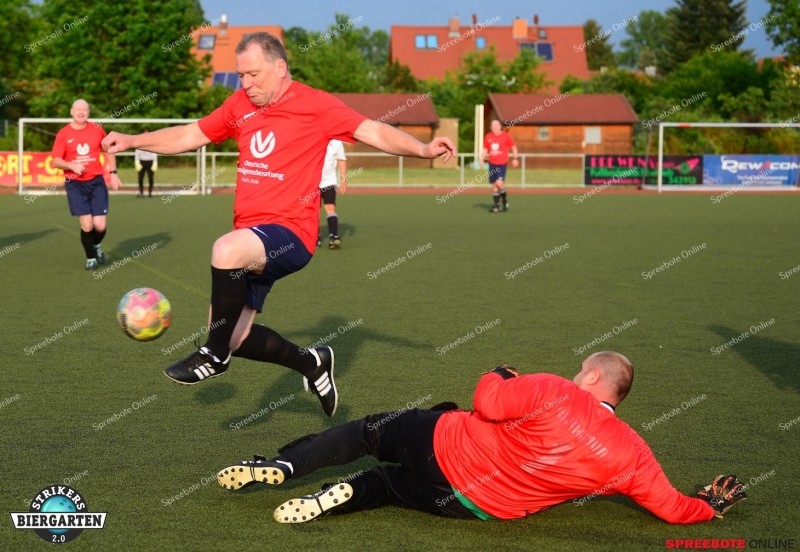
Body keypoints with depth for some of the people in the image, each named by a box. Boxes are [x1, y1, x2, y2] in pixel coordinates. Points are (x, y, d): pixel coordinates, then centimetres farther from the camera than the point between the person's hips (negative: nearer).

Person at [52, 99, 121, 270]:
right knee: (86, 224, -9)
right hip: (75, 184, -1)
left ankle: (97, 245, 30)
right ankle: (91, 258, 15)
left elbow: (109, 151, 15)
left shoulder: (97, 129, 3)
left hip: (96, 181, 1)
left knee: (100, 225, -6)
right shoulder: (63, 134, -2)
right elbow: (55, 161, -2)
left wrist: (113, 173, 6)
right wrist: (72, 165, -20)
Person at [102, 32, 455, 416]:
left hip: (290, 234, -7)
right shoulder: (240, 105, 11)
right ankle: (311, 363, 28)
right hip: (252, 244, 7)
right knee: (233, 337, 6)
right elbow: (190, 136, 21)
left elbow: (374, 132, -10)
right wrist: (133, 140, 15)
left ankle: (215, 356, -16)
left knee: (226, 250, -36)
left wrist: (422, 149, -26)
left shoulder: (315, 105, -5)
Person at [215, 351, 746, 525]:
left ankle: (280, 466, 11)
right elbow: (674, 507, 1)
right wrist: (711, 505, 21)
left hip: (446, 447, -4)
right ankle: (340, 497, -2)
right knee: (384, 484, 27)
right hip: (487, 508, 4)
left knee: (369, 431, 20)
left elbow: (489, 402, -21)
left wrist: (498, 377, 2)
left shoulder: (557, 394, -19)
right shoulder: (633, 456, -8)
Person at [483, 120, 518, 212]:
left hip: (502, 164, -4)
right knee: (494, 185, 4)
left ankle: (504, 200, 6)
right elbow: (485, 149, 17)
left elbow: (513, 147, 2)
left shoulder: (506, 136, -3)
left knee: (499, 183, -20)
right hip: (492, 163, 4)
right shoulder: (488, 137, 7)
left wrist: (515, 158, -6)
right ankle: (497, 206, 11)